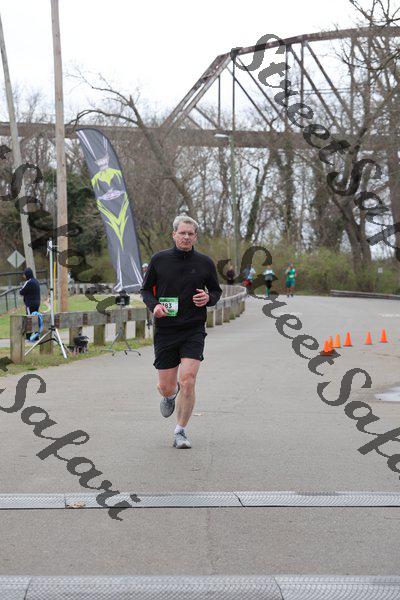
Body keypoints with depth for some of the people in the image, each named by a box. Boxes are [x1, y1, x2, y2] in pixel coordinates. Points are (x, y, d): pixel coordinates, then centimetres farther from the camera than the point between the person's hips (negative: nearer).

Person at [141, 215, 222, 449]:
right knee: (166, 387, 4)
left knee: (188, 380, -14)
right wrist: (154, 305, -10)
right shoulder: (159, 259, 1)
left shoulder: (205, 262, 2)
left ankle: (181, 431, 2)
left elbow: (216, 291, 14)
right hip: (165, 330, 1)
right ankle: (170, 395, 44)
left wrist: (208, 298, -9)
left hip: (194, 330, -1)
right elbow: (146, 289, 10)